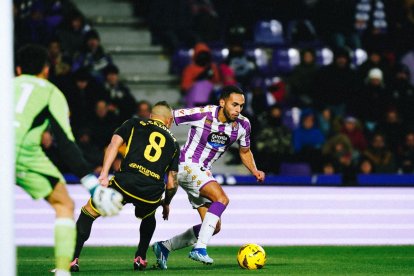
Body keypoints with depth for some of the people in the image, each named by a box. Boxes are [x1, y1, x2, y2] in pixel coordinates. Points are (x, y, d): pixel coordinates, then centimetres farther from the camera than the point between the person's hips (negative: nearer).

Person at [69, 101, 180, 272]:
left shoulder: (135, 124, 21)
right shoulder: (173, 142, 26)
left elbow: (114, 144, 2)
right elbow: (171, 183, 22)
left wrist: (104, 173, -6)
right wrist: (166, 204, 40)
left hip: (125, 183, -2)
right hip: (152, 193, 2)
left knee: (88, 212, 16)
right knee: (148, 217, 38)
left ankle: (72, 259, 4)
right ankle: (140, 259, 28)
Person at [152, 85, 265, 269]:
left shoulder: (242, 124, -2)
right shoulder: (202, 115, -21)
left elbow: (245, 151, 15)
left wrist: (254, 171, -1)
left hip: (204, 172, 8)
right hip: (187, 166, -8)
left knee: (214, 226, 5)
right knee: (222, 199, -29)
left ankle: (164, 247, 16)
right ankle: (199, 249, -29)